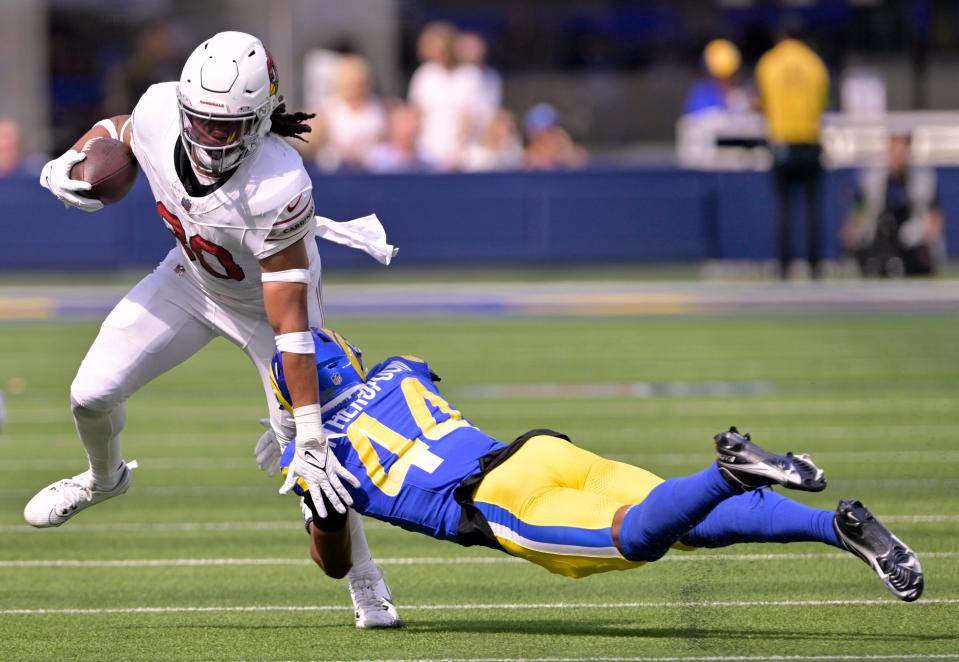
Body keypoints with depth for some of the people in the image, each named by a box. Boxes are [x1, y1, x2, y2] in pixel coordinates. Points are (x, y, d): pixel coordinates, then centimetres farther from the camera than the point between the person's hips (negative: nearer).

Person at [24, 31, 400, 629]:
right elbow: (116, 130, 1)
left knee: (312, 461, -10)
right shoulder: (159, 114, -28)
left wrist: (310, 437, -35)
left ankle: (366, 583, 15)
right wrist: (70, 163, -21)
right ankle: (105, 477, 34)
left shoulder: (279, 188, -42)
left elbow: (289, 322, -38)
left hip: (268, 302, -5)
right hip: (191, 280, 5)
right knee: (92, 395, -3)